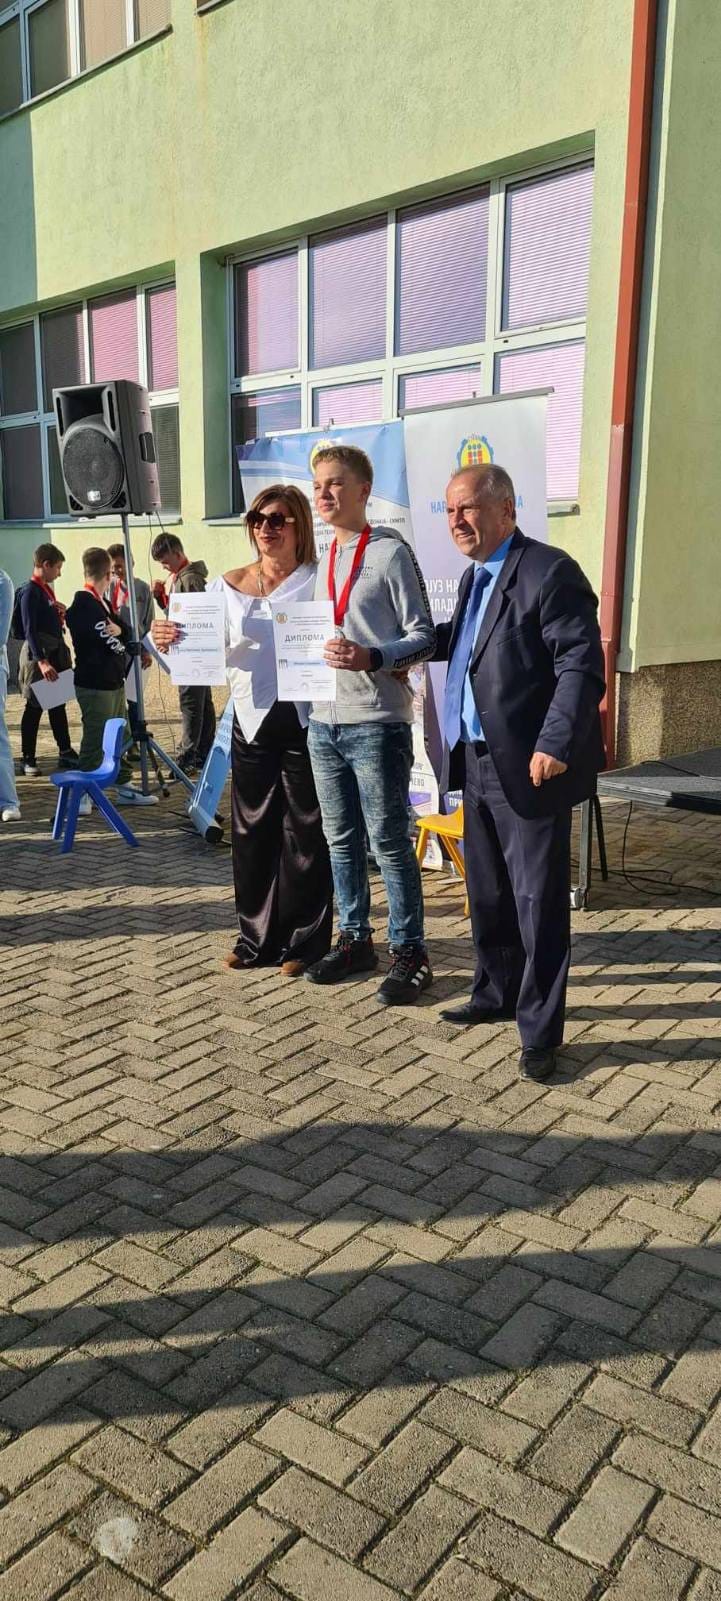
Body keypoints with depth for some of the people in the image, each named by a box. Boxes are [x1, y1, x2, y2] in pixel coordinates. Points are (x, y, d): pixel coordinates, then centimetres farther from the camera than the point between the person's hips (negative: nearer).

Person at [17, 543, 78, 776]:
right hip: (38, 656, -9)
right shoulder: (30, 592, -15)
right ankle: (28, 759, 7)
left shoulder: (47, 589, 11)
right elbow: (30, 630, -22)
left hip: (55, 654, 9)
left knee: (58, 705, 15)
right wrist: (41, 661, -28)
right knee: (34, 708, -1)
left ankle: (65, 752, 24)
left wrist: (60, 614, 3)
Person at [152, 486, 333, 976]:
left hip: (304, 719, -4)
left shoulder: (316, 580, -1)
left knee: (305, 832, 2)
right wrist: (167, 641, -12)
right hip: (252, 720, 4)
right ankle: (257, 937, 23)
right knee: (253, 831, 10)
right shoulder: (230, 585, 10)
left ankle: (304, 940, 15)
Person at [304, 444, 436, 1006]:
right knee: (341, 839, 13)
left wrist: (371, 658, -23)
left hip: (376, 721, -7)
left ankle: (409, 952, 9)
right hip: (324, 719, 7)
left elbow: (423, 636, -9)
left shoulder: (391, 552, -5)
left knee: (389, 841, -2)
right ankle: (355, 940, 26)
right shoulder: (324, 561, 16)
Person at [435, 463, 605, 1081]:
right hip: (478, 765, 9)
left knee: (539, 903, 1)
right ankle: (496, 995, 36)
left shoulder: (549, 571, -14)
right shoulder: (475, 577, 15)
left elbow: (582, 666, -19)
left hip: (528, 769, -9)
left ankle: (541, 1030, 13)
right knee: (488, 894, 19)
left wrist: (556, 745, -27)